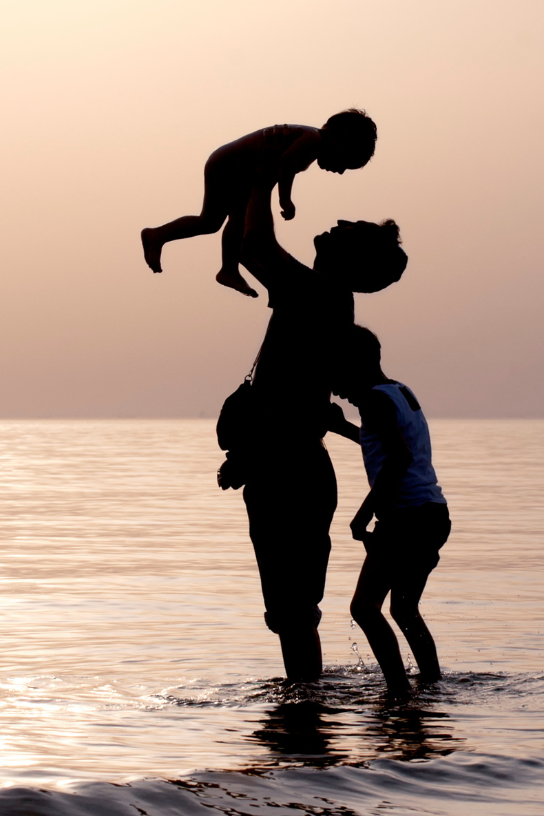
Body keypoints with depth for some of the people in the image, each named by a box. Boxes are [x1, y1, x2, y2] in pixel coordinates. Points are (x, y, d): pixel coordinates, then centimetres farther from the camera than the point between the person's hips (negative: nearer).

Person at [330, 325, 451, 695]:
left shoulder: (375, 399, -9)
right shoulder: (402, 392, 20)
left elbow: (400, 457, -24)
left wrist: (365, 511, -21)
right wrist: (345, 428, 48)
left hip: (407, 514, -10)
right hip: (434, 514, 10)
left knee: (365, 606, -14)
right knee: (405, 610, 23)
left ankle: (399, 688, -22)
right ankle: (433, 684, 27)